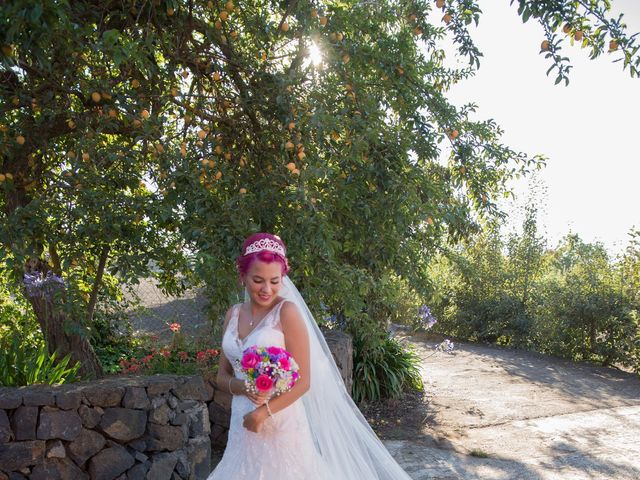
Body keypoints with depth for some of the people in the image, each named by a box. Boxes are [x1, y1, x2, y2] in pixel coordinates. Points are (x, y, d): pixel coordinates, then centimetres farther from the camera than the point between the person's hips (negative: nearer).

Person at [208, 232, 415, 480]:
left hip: (281, 426, -5)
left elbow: (303, 381, -13)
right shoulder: (233, 315, 5)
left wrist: (263, 412, -15)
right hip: (242, 425, 5)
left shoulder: (287, 311, -11)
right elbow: (222, 376, 10)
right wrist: (241, 386, -10)